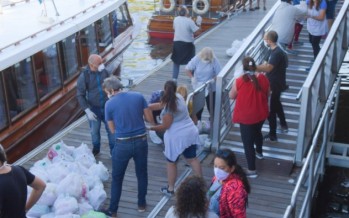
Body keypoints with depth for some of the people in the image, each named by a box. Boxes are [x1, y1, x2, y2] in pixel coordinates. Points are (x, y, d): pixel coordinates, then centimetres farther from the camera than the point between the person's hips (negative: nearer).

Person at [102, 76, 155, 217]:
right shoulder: (139, 96, -2)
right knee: (142, 174, 21)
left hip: (123, 145, -2)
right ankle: (141, 204, 34)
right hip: (141, 142, 2)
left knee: (117, 178, 13)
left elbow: (112, 130, 2)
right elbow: (150, 119, 2)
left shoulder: (109, 104, -7)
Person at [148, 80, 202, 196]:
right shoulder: (178, 97, 5)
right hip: (190, 132, 7)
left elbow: (165, 126, -13)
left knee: (171, 162, 10)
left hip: (176, 137, -7)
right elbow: (160, 105, 12)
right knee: (192, 158, 17)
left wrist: (150, 128, -2)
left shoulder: (169, 107, -19)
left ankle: (170, 189, 20)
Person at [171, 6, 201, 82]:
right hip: (188, 44, -3)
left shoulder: (176, 19, -3)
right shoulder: (189, 21, -17)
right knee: (191, 62, 16)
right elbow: (196, 31, -15)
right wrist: (198, 24, 1)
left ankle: (174, 78, 5)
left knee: (176, 62, 12)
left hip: (177, 43, 3)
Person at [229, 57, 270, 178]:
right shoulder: (263, 79, -9)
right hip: (261, 114, 5)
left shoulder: (239, 81, -21)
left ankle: (252, 170, 9)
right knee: (257, 132, 33)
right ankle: (259, 152, 58)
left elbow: (231, 96, -4)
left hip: (246, 117, -5)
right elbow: (267, 95, 6)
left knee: (248, 142, 5)